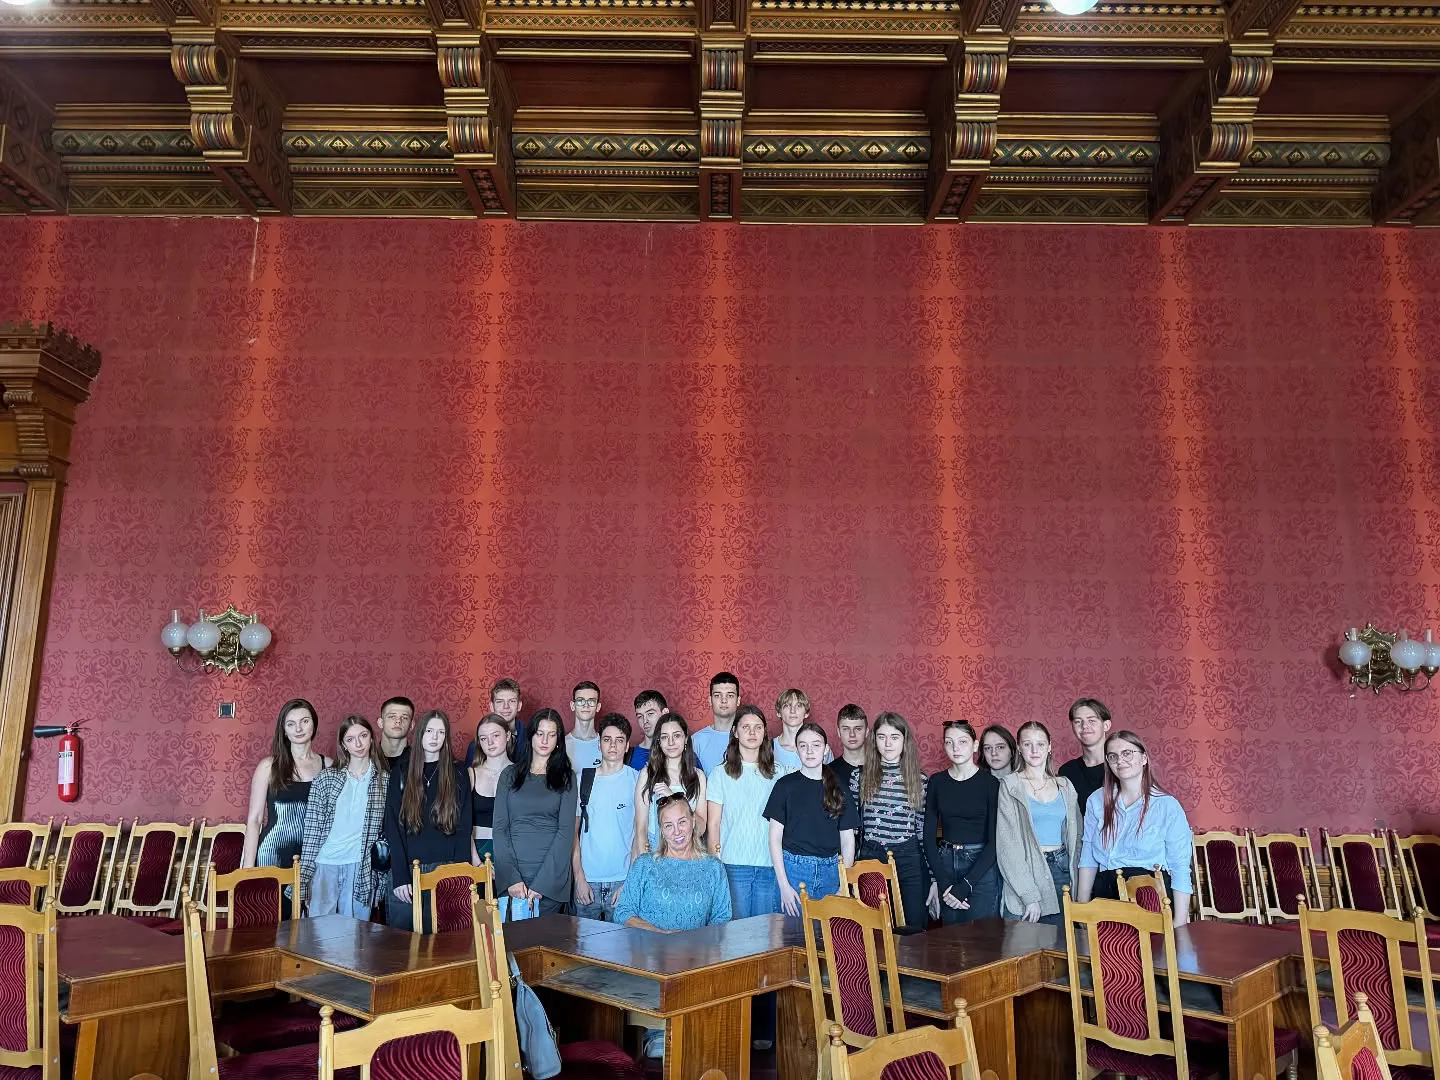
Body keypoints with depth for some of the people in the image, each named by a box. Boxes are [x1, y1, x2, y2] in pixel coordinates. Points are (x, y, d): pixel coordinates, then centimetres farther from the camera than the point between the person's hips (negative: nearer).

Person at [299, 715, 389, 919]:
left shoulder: (385, 780, 2)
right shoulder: (325, 778, 0)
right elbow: (311, 830, 0)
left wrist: (382, 871, 2)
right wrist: (304, 878, -3)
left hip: (362, 870, 1)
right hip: (324, 865, 0)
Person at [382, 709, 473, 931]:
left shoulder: (458, 775, 5)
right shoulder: (401, 776, 5)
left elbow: (464, 828, 2)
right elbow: (393, 828, 0)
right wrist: (400, 876, -9)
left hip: (446, 871, 0)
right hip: (406, 870, 0)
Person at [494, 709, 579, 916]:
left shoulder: (566, 777, 5)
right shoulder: (510, 775, 9)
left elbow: (566, 831, -3)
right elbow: (500, 828, 3)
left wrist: (540, 884, -12)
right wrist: (511, 878, -10)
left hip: (552, 879, -1)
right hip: (512, 877, 1)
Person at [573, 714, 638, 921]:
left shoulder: (637, 780, 1)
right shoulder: (583, 778, 6)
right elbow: (573, 830, 7)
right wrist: (579, 877, -1)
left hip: (623, 881, -2)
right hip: (587, 880, 2)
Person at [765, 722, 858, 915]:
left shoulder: (839, 788, 7)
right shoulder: (786, 785, 0)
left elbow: (847, 841, 9)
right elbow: (775, 838, -2)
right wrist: (784, 885, -9)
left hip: (830, 871, 3)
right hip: (794, 869, -2)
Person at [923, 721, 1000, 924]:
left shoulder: (991, 783, -5)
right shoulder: (937, 782, 4)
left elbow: (994, 840, -8)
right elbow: (929, 835, 4)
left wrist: (965, 885, -14)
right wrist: (943, 883, -8)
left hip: (981, 867, -3)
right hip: (945, 863, 3)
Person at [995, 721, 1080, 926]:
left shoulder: (1065, 786, 11)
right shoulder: (1010, 786, -2)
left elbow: (1075, 836, 13)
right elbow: (1008, 844, -8)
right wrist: (1029, 895, -15)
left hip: (1061, 870, 4)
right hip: (1024, 870, -4)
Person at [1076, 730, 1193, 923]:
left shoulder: (1168, 806, -5)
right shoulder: (1097, 801, 5)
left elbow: (1180, 870, -5)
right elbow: (1088, 859, 9)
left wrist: (1179, 924, -9)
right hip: (1105, 894, 3)